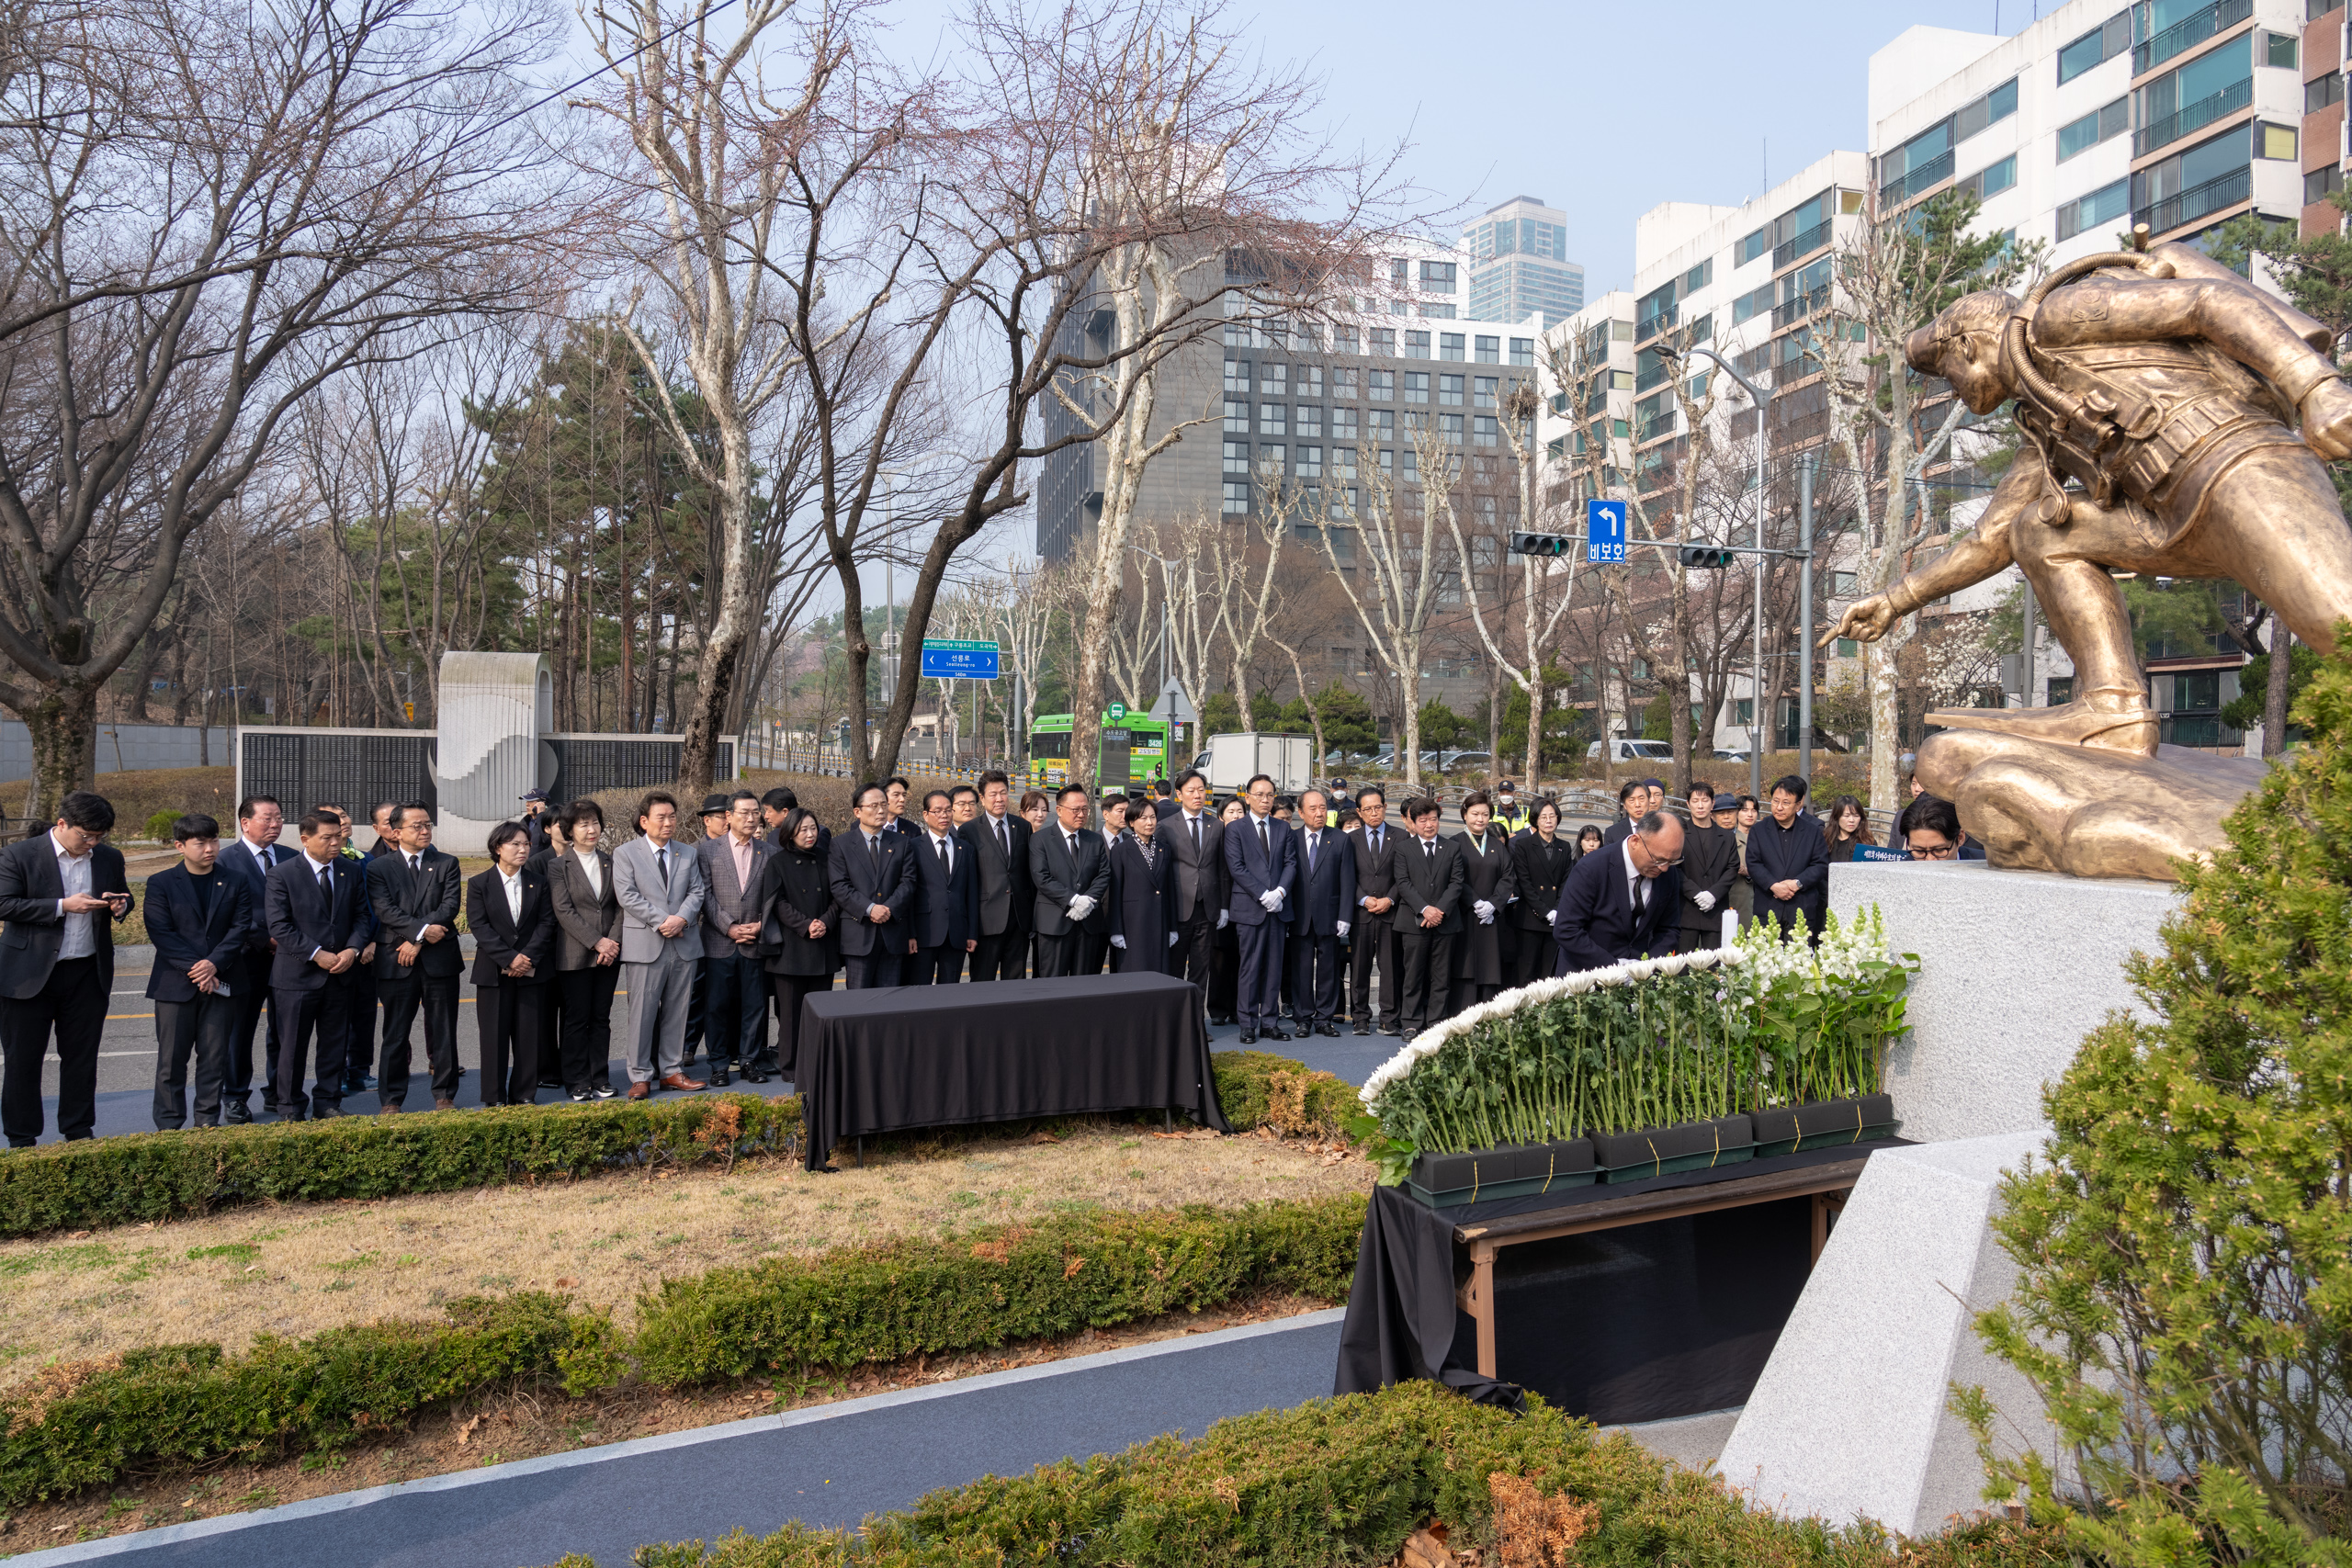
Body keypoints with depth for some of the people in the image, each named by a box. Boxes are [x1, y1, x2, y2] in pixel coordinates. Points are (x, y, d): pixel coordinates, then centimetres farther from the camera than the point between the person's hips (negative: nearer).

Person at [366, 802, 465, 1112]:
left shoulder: (447, 864, 8)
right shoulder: (379, 867, 6)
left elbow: (450, 906, -4)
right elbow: (385, 910, -7)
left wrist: (416, 940, -12)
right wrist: (422, 930, -18)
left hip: (440, 959, 1)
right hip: (396, 961, -1)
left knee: (443, 1032, 6)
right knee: (395, 1034, 5)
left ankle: (444, 1095, 15)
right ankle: (391, 1100, 14)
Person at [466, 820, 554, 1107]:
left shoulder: (538, 882, 8)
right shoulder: (479, 883, 2)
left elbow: (546, 922, 2)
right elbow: (479, 926, -6)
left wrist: (528, 958, -11)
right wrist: (509, 958, -16)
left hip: (531, 970, 2)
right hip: (493, 971, -2)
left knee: (528, 1034, 3)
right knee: (494, 1035, 1)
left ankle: (524, 1095, 12)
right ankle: (495, 1098, 10)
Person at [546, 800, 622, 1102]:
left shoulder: (611, 862, 10)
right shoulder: (558, 867, -1)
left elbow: (620, 906, 6)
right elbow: (564, 912, -9)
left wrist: (613, 942, -8)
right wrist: (596, 941, -15)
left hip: (609, 953, 3)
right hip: (575, 955, -3)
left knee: (601, 1017, 8)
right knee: (577, 1019, 2)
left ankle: (600, 1079, 14)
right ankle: (577, 1083, 10)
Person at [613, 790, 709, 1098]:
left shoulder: (687, 855, 15)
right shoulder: (625, 854, 2)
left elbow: (696, 892, 8)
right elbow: (628, 896, -8)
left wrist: (681, 918, -12)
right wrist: (662, 921, -15)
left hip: (683, 944, 4)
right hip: (645, 945, -4)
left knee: (677, 1012, 8)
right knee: (642, 1012, -1)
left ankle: (672, 1071, 17)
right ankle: (640, 1076, 7)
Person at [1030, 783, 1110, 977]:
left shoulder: (1096, 840, 15)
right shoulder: (1040, 840, 1)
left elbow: (1104, 874, 7)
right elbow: (1042, 878, -9)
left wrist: (1088, 900, -10)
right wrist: (1073, 900, -16)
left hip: (1090, 922, 4)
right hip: (1055, 922, -4)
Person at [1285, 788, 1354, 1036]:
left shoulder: (1341, 840, 5)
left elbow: (1347, 882, 1)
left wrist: (1345, 917, -6)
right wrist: (1286, 913, -3)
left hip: (1329, 917, 0)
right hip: (1300, 917, 0)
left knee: (1328, 969, 6)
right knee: (1301, 969, 4)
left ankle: (1324, 1018, 15)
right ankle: (1304, 1018, 13)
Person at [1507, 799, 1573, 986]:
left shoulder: (1564, 848, 14)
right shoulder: (1522, 845, 2)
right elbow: (1524, 883, -4)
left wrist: (1558, 911, -7)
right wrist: (1545, 912, -10)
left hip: (1556, 919, 3)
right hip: (1530, 918, -3)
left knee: (1549, 973, 2)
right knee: (1526, 971, -4)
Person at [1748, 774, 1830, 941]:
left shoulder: (1813, 831, 11)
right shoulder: (1758, 831, 10)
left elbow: (1821, 865, 3)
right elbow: (1753, 864, 1)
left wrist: (1797, 883, -12)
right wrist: (1774, 886, -14)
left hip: (1803, 911, 0)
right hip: (1767, 910, 0)